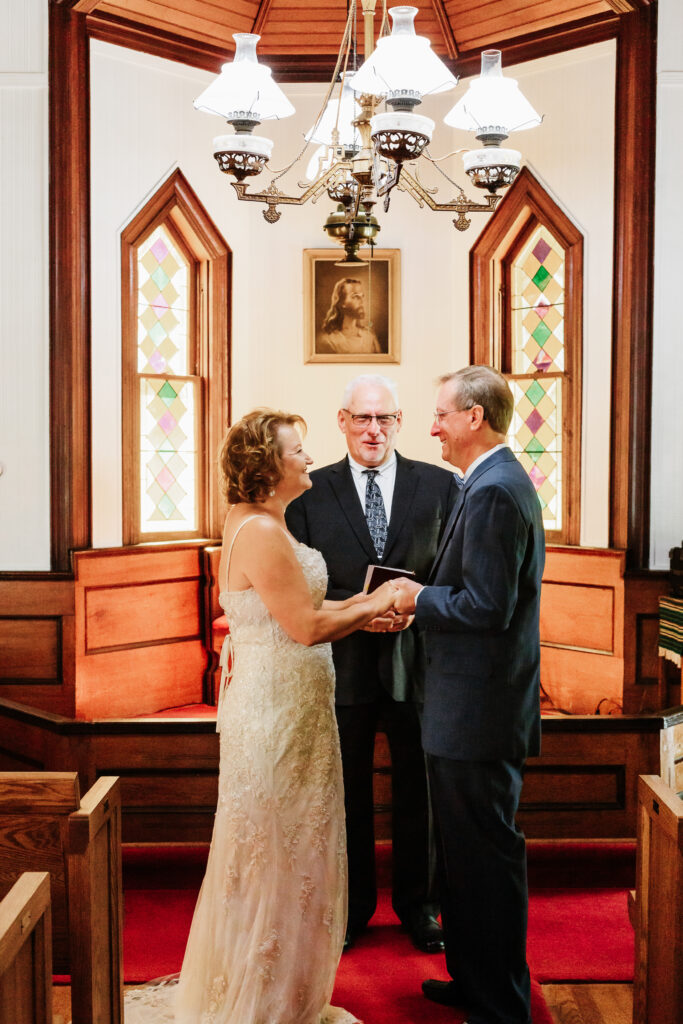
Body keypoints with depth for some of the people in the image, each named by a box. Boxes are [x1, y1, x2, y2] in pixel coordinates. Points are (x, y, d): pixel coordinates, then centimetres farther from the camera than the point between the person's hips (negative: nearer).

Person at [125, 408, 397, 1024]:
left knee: (286, 850, 19)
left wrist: (361, 605, 5)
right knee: (275, 850, 3)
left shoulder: (266, 525, 12)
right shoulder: (260, 533, -20)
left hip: (286, 706, 10)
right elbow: (306, 627, -22)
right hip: (277, 711, -10)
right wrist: (375, 605, -10)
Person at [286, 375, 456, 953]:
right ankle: (352, 905, 30)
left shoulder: (440, 486, 1)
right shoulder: (311, 492, 0)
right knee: (347, 793, 13)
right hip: (344, 662, 0)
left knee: (417, 792, 12)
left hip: (415, 661, 0)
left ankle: (418, 905, 30)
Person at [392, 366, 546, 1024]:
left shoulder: (492, 493, -19)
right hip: (482, 705, 11)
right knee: (466, 849, 20)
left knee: (484, 854, 1)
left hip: (478, 712, -11)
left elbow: (488, 608, -24)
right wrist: (423, 595, 10)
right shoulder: (504, 482, 14)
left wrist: (418, 599, -11)